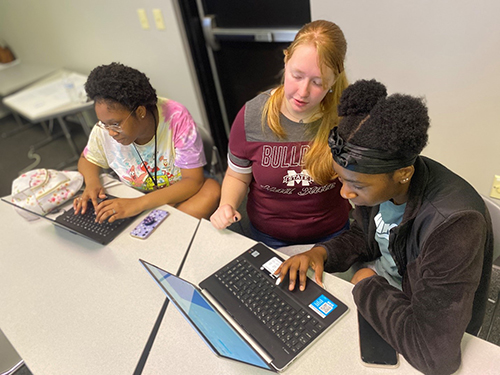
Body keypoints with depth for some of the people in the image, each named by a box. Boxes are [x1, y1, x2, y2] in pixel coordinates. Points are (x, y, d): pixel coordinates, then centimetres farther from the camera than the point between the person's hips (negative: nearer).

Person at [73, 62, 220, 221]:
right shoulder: (104, 129, -13)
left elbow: (193, 181, -26)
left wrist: (139, 204, -37)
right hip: (133, 199, 3)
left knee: (211, 189, -32)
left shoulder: (177, 118, -25)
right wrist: (92, 182, -17)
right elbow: (87, 159, 9)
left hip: (179, 199, -2)